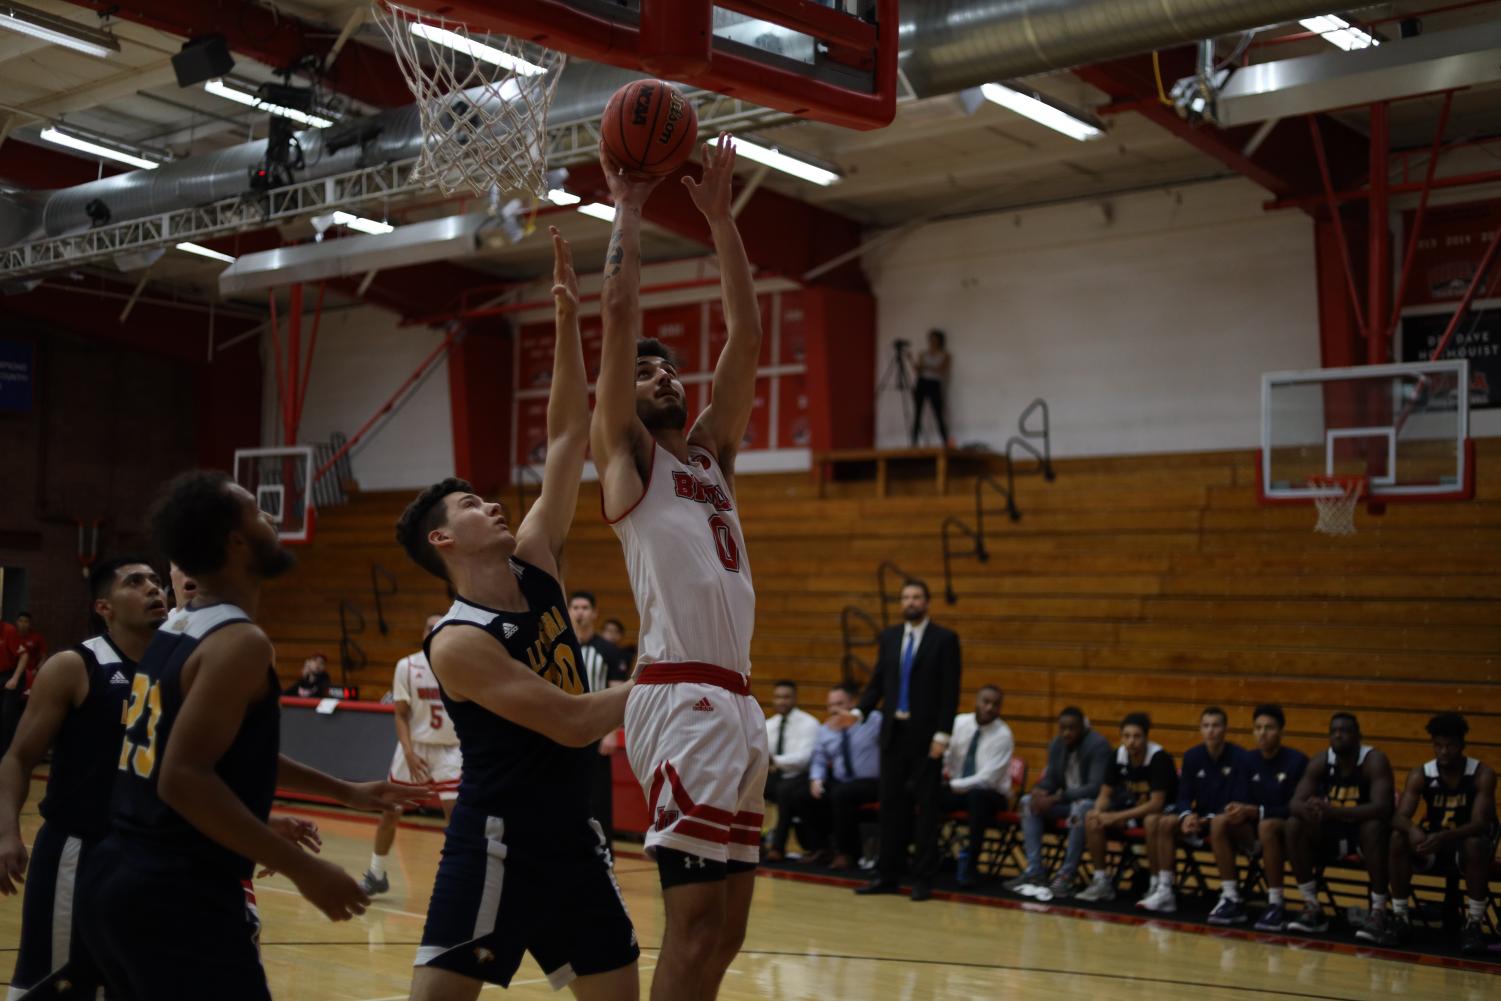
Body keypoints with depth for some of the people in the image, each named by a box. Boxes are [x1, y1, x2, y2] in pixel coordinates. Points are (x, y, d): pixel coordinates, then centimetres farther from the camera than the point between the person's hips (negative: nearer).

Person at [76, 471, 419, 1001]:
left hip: (114, 877, 10)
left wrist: (345, 791, 31)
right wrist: (303, 870, -23)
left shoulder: (176, 629, 13)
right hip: (178, 894, -10)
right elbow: (183, 778, -26)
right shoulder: (240, 641, -16)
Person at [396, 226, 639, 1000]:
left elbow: (568, 437, 2)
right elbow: (571, 722, -22)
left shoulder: (535, 564, 4)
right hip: (497, 840, -7)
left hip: (573, 830, 7)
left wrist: (567, 323, -4)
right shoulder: (458, 643, -16)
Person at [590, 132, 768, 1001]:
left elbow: (748, 332, 19)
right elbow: (621, 311, -3)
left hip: (738, 701, 8)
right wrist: (630, 208, 6)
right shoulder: (626, 455, 6)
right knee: (696, 927, -9)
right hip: (683, 700, -8)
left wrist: (720, 216, 17)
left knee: (725, 930, 9)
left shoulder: (712, 454, 23)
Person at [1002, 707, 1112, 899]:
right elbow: (1051, 779, 10)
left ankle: (1067, 874, -31)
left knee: (1080, 808, -39)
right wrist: (1039, 790, -17)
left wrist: (1057, 798, -31)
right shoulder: (1056, 745, 4)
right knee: (1028, 801, -13)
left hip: (1094, 801, -7)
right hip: (1065, 800, 7)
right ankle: (1034, 871, -17)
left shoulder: (1098, 745, -17)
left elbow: (1095, 787, -25)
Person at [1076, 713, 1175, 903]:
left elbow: (1156, 804, -27)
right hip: (1133, 807, 6)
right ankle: (1101, 881, -6)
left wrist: (1117, 817, -29)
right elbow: (1105, 794, 2)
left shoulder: (1159, 758, -22)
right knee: (1091, 819, -15)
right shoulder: (1119, 755, -6)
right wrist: (1099, 812, -22)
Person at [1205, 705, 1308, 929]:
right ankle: (1231, 899, -20)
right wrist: (1239, 810, -20)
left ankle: (1276, 905, -30)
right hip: (1255, 833, 5)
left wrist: (1256, 811, -25)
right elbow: (1241, 800, 5)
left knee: (1267, 825, -37)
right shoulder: (1249, 760, 7)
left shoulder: (1297, 760, -10)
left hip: (1291, 833, -5)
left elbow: (1296, 808, -15)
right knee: (1219, 823, -21)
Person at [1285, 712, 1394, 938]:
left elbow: (1382, 808, -34)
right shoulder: (1320, 762, -6)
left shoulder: (1375, 761, -19)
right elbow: (1295, 803, -12)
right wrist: (1308, 809, -40)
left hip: (1366, 829, -4)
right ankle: (1312, 908, -14)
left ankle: (1378, 913, -29)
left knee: (1373, 827, -37)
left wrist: (1332, 811, -46)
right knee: (1295, 825, -20)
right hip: (1334, 831, 4)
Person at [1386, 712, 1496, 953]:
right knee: (1398, 838, -26)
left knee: (1476, 844, -37)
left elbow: (1480, 823, -27)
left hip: (1465, 844, -3)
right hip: (1433, 843, 3)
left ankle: (1474, 923, -23)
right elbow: (1399, 817, -19)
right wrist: (1412, 830, -45)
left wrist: (1444, 837, -46)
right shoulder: (1420, 775, -8)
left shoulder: (1483, 774, -16)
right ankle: (1400, 917, -16)